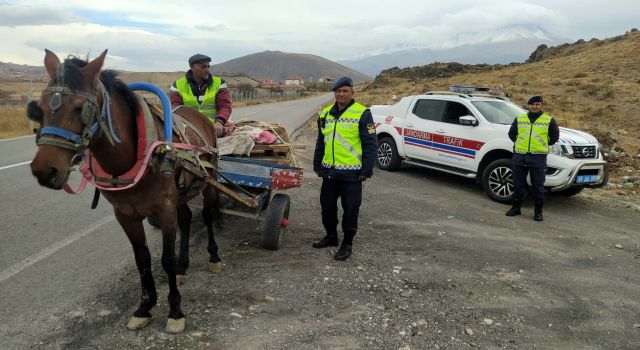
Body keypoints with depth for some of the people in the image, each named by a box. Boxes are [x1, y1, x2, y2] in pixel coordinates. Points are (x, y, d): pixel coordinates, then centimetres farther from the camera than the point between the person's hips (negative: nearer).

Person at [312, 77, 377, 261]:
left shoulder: (362, 114, -8)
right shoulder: (325, 113, 10)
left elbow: (370, 144, -10)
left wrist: (366, 170, -13)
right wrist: (317, 165, 17)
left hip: (351, 173, -6)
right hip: (329, 172, 6)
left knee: (350, 209, 3)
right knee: (327, 206, 16)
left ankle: (347, 244, 17)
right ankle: (331, 236, 35)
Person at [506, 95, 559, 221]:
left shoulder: (549, 120, 4)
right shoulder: (519, 119, 9)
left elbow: (554, 136, 10)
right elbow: (511, 133, 19)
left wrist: (543, 145, 9)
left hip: (538, 157, -2)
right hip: (519, 156, 2)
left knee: (538, 185, 2)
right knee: (518, 183, 8)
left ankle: (538, 211, 12)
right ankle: (516, 207, 20)